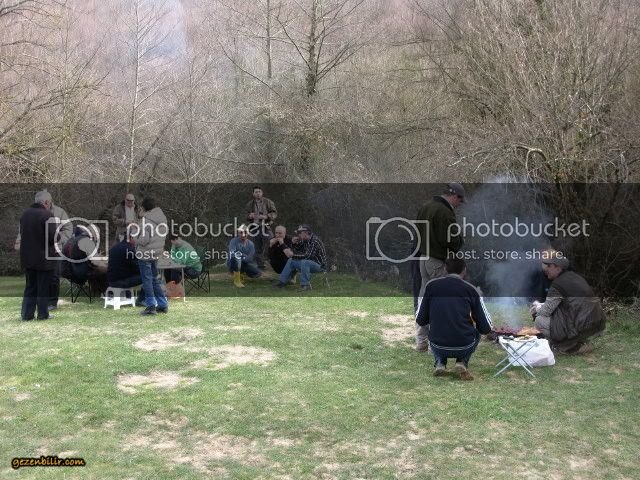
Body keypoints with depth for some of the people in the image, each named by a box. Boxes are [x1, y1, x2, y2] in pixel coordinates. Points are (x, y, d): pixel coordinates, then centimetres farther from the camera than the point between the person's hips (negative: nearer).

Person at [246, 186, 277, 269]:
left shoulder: (268, 202, 0)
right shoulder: (250, 204, 11)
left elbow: (274, 213, -2)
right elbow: (246, 216, 18)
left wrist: (266, 217, -17)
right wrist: (250, 216, -6)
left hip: (266, 227, -3)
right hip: (255, 228, 3)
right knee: (258, 250, 7)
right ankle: (260, 266, 14)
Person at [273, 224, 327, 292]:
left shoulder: (315, 241, -24)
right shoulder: (304, 241, 4)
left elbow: (307, 256, -33)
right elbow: (296, 251, 11)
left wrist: (292, 255, -28)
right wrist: (295, 244, -8)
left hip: (320, 265, -10)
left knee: (304, 262, -36)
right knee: (291, 261, 11)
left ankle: (305, 285, -27)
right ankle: (282, 282, 13)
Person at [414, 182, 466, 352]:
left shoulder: (425, 208, 10)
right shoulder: (446, 213, -18)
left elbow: (417, 233, 16)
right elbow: (452, 241, -20)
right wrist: (459, 240, -2)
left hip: (423, 258, 9)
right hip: (439, 261, -9)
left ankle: (421, 341, 20)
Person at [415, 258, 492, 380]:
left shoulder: (431, 285, 3)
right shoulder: (471, 289, 2)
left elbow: (420, 321, 6)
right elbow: (486, 328, 3)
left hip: (438, 347, 1)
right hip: (465, 347, -1)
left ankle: (440, 362, 12)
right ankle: (462, 362, 10)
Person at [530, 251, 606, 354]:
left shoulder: (558, 284, -13)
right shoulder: (574, 276, 14)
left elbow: (546, 311, -6)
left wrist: (537, 308, 15)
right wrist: (540, 305, 21)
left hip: (584, 329, -9)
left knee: (539, 321, -3)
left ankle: (576, 347, -2)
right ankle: (581, 342, 17)